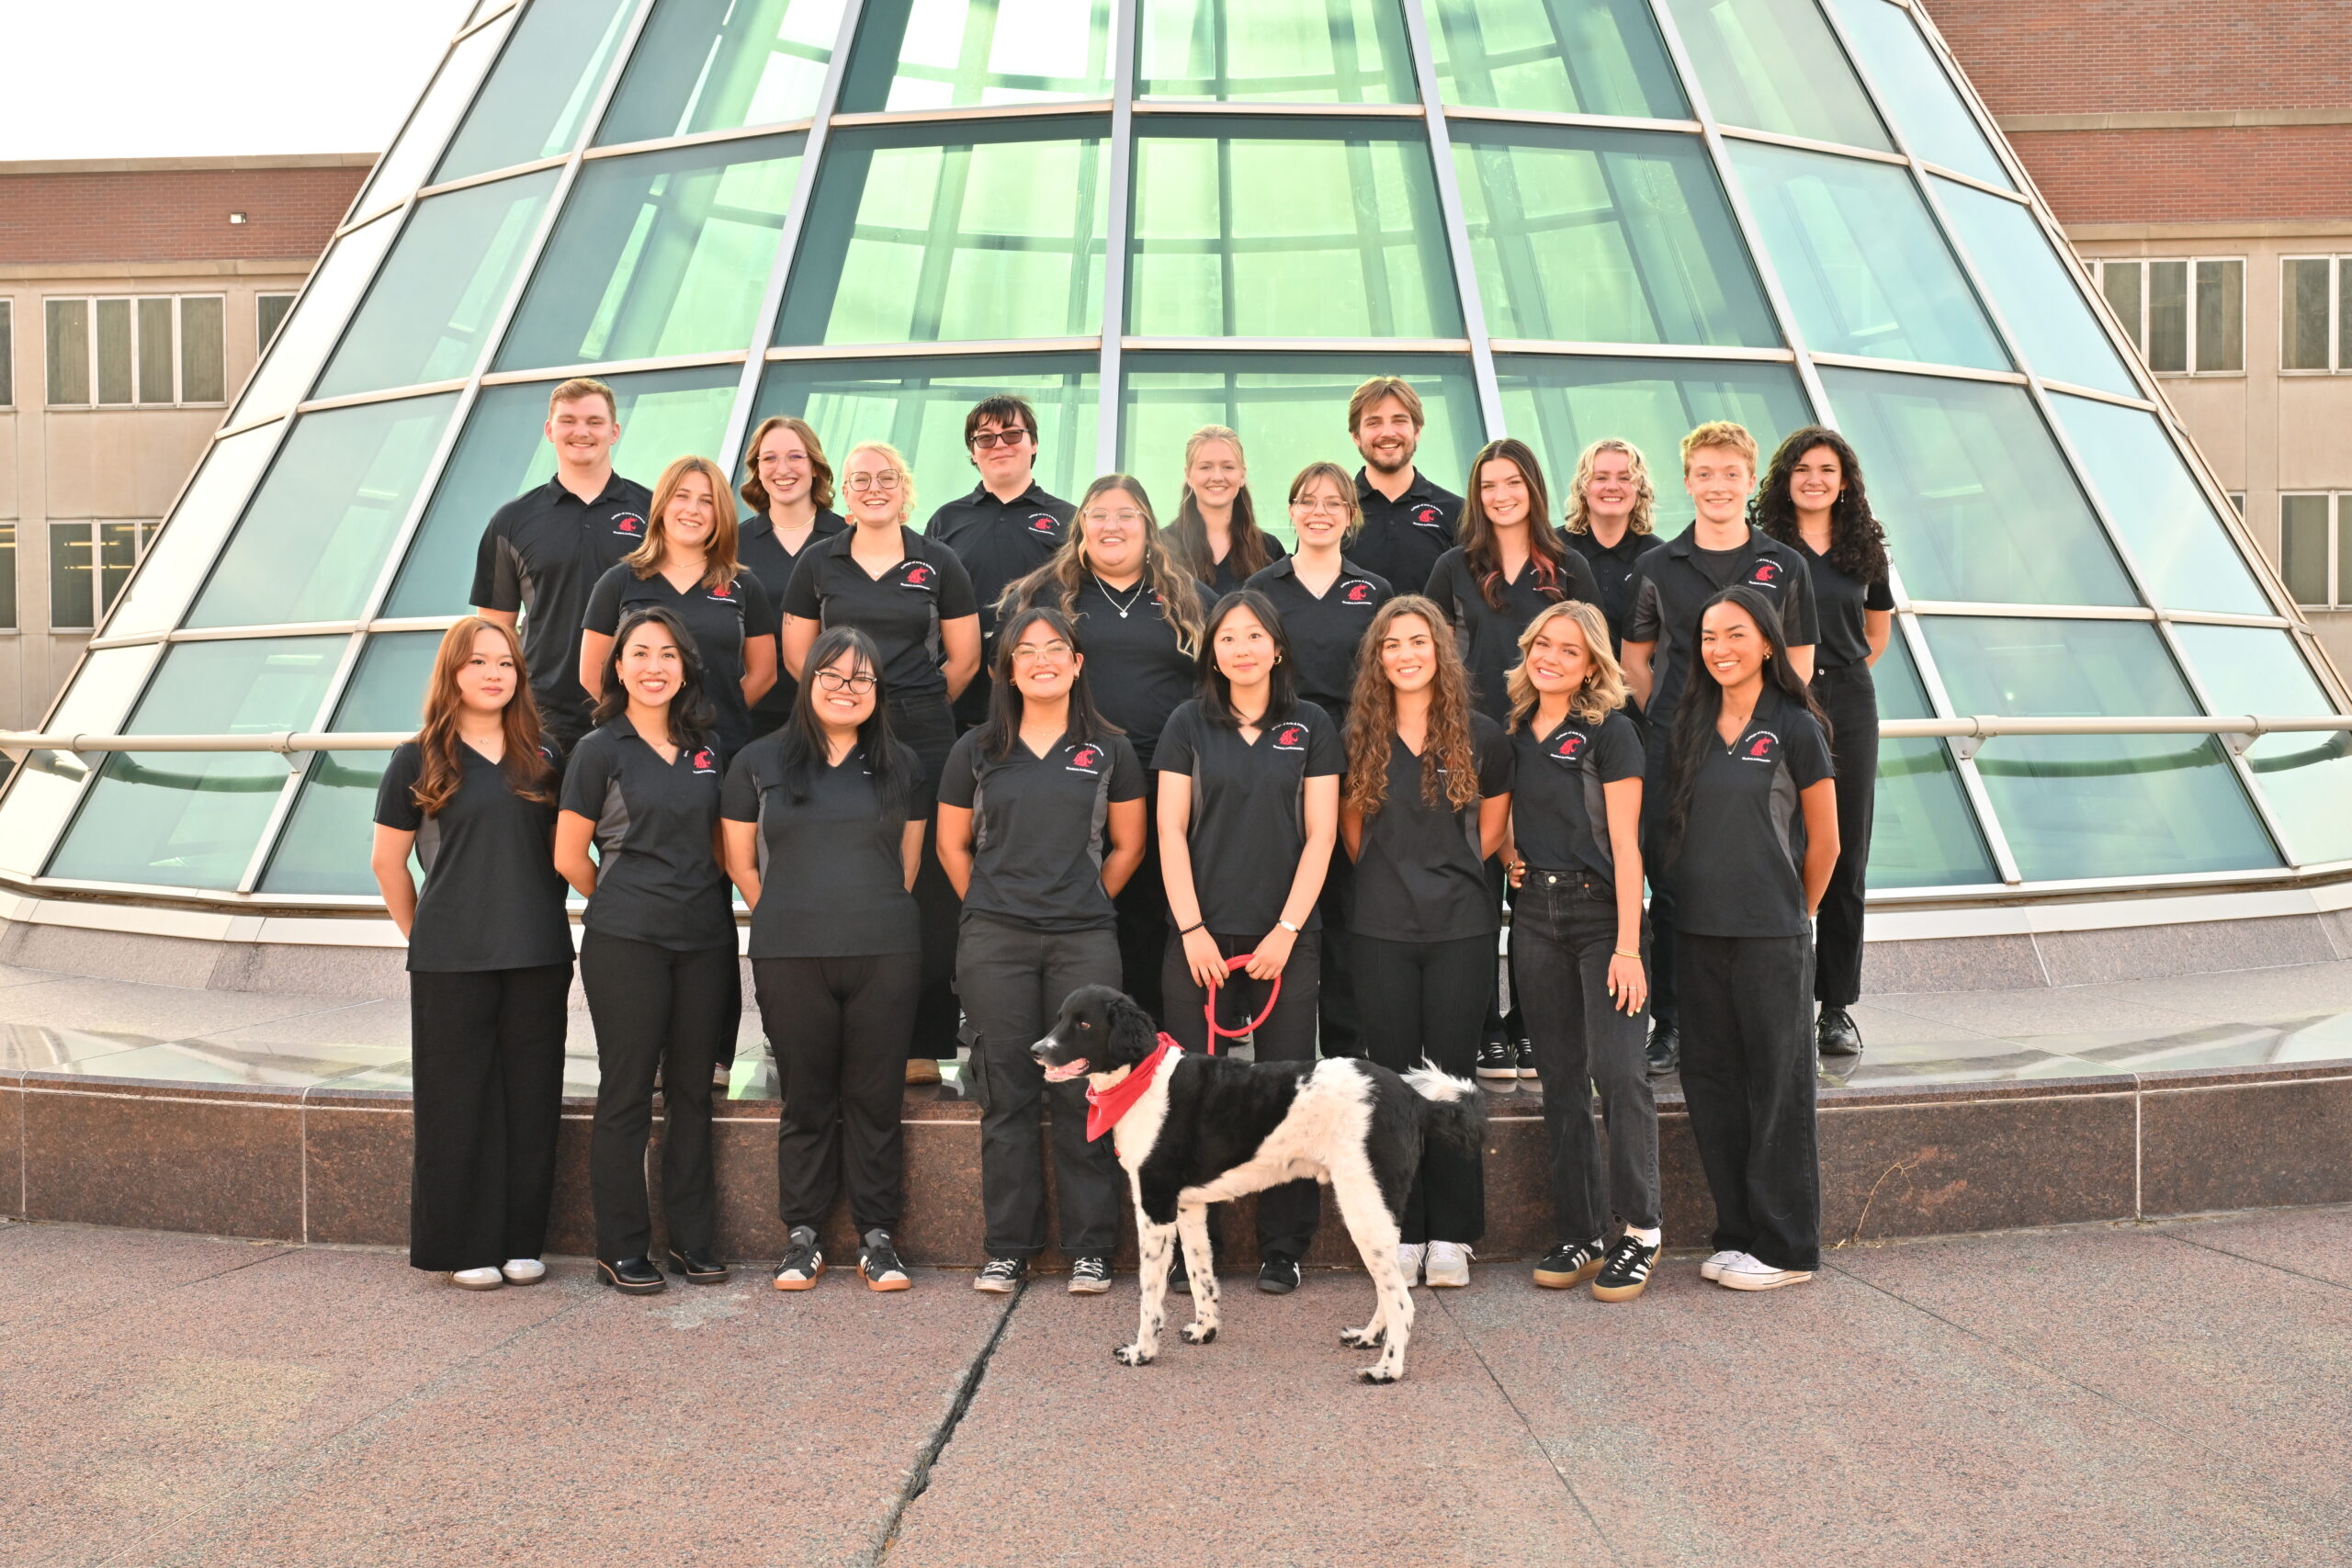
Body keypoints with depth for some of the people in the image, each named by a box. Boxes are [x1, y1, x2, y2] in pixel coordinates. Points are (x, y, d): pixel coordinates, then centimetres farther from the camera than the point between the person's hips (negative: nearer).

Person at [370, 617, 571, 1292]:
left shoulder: (543, 761, 9)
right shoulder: (418, 761, 0)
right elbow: (387, 862, 5)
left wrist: (547, 926, 9)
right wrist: (425, 935, 6)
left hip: (537, 957, 3)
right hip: (452, 960, -3)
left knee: (530, 1099, 6)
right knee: (458, 1102, 2)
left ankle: (520, 1240, 17)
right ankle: (465, 1247, 11)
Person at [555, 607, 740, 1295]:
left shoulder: (704, 749, 10)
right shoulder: (600, 750, -3)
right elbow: (568, 857, 0)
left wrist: (705, 902, 8)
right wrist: (623, 901, 9)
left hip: (703, 940, 4)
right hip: (626, 943, -4)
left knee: (692, 1090, 9)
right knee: (626, 1092, 0)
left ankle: (692, 1240, 17)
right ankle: (621, 1250, 9)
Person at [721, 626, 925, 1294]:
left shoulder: (901, 766, 11)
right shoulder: (759, 762, 6)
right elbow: (740, 861, 10)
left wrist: (871, 916, 12)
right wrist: (791, 918, 10)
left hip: (884, 956, 1)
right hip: (789, 960, -1)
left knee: (876, 1097, 3)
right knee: (806, 1098, 4)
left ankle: (877, 1237, 11)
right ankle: (801, 1237, 14)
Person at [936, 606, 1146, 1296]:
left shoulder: (1109, 751, 8)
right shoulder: (977, 751, 8)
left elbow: (1128, 845, 13)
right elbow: (952, 844, 13)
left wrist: (1087, 903, 9)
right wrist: (990, 907, 9)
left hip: (1084, 940, 0)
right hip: (995, 944, 1)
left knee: (1083, 1091, -1)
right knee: (1007, 1094, 3)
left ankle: (1090, 1248, 9)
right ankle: (1007, 1247, 12)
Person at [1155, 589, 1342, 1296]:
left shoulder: (1311, 728, 5)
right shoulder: (1188, 726, 6)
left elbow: (1320, 834, 2)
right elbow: (1171, 831, 3)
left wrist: (1286, 930, -6)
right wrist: (1192, 927, -6)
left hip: (1286, 933, 0)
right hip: (1200, 932, 0)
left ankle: (1283, 1250, 10)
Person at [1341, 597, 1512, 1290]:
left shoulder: (1481, 737, 1)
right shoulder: (1361, 739, 4)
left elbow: (1491, 826, 12)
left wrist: (1450, 872, 9)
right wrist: (1394, 876, 10)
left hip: (1461, 927, -1)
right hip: (1381, 928, 1)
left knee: (1451, 1077, 2)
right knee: (1392, 1077, 4)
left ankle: (1451, 1236, 10)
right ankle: (1400, 1233, 12)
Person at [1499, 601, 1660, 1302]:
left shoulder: (1609, 732, -6)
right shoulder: (1514, 732, 10)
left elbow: (1625, 844, -11)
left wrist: (1628, 945, -17)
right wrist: (1506, 856, 3)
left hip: (1601, 909, -5)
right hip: (1534, 911, 6)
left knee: (1618, 1071, -12)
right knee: (1561, 1078, 7)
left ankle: (1641, 1231, 0)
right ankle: (1579, 1235, 13)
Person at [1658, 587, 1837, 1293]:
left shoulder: (1794, 729, -5)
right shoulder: (1689, 726, 9)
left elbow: (1824, 843, 1)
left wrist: (1793, 912, 9)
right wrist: (1688, 897, 9)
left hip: (1771, 937, -5)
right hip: (1699, 931, 5)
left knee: (1776, 1088, 2)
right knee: (1710, 1082, 8)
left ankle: (1785, 1247, 11)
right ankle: (1738, 1233, 20)